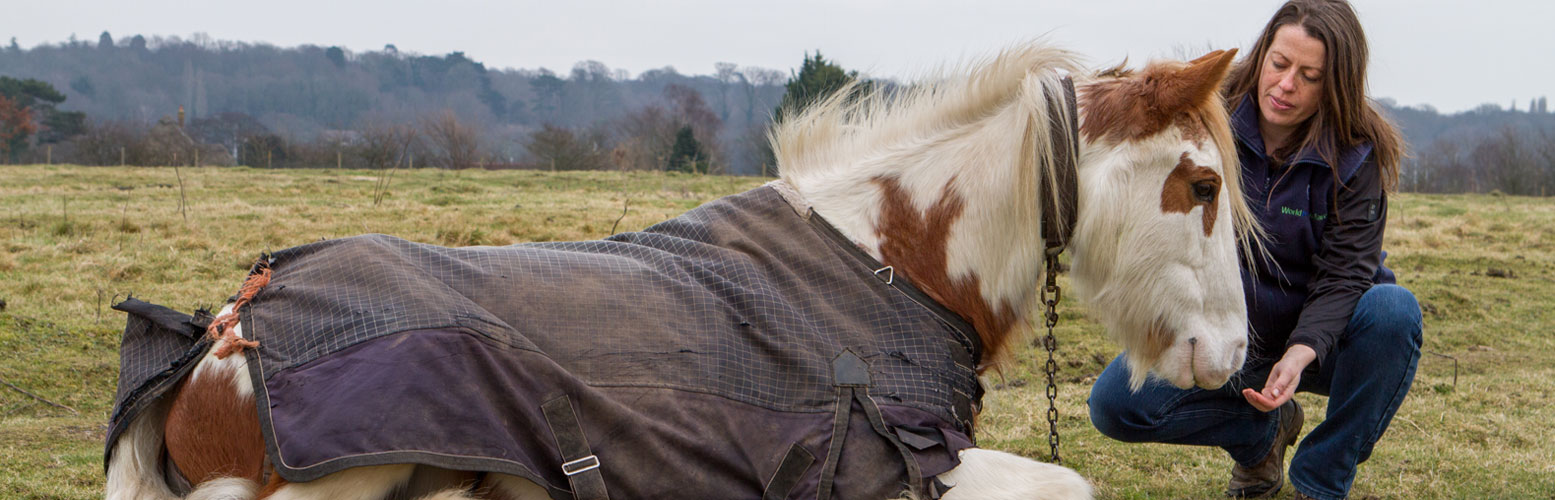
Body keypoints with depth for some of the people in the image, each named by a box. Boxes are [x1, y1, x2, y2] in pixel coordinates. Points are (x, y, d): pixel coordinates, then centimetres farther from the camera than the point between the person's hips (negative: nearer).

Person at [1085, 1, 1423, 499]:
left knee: (1394, 310, -34)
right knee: (1113, 405, -18)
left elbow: (1343, 272, -21)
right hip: (1224, 339, 2)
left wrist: (1300, 355, -40)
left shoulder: (1355, 157, -15)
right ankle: (1261, 432, 11)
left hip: (1319, 334, -1)